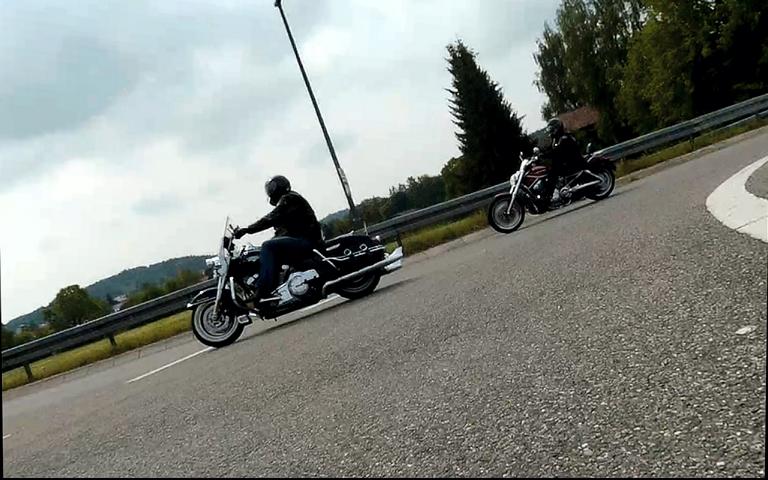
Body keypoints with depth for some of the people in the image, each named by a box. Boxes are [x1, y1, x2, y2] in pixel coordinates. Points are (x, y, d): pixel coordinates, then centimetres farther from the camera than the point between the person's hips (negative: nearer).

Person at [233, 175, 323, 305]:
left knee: (268, 246, -23)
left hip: (306, 240, -11)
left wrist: (247, 230, -23)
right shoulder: (290, 200, 26)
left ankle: (261, 291, -31)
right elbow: (281, 231, 28)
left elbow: (271, 219, -20)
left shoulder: (289, 199, -6)